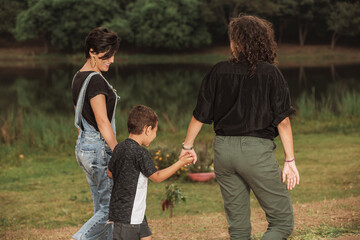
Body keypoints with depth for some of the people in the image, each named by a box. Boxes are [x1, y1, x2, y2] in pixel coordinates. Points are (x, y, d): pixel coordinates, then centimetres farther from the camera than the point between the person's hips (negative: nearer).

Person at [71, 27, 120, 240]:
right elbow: (102, 122, -20)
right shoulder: (95, 81, -18)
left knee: (102, 208, 13)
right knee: (113, 207, -3)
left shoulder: (79, 78, 11)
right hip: (100, 148, -10)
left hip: (83, 146, 10)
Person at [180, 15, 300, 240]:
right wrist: (290, 160, -3)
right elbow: (283, 121, -8)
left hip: (223, 149, 4)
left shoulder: (219, 72, 3)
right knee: (283, 221, 4)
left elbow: (200, 115, 7)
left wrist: (188, 146, 22)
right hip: (256, 149, -4)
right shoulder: (270, 74, -5)